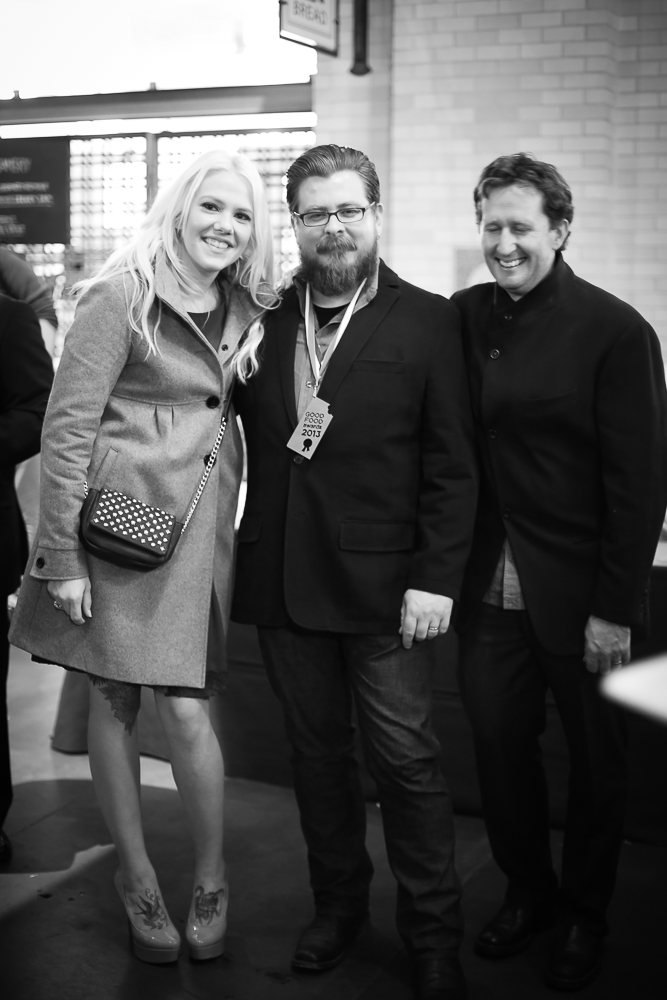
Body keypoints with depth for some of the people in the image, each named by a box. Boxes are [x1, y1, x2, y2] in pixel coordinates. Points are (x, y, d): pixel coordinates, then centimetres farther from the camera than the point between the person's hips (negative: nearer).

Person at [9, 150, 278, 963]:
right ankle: (137, 877, 22)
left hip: (198, 522, 4)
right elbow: (67, 427, -11)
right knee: (114, 701, 7)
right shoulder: (123, 294, -9)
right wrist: (61, 555, -14)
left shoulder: (243, 311, 10)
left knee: (185, 709, -3)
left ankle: (210, 879, 15)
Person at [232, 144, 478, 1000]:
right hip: (283, 577, 4)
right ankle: (338, 904, 33)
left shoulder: (427, 322, -3)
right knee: (316, 751, 15)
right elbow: (230, 425, 11)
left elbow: (452, 465, -5)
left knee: (405, 759, 3)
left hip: (383, 581, -3)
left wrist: (436, 579, -11)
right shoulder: (264, 318, 7)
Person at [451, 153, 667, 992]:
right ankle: (526, 889, 34)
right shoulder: (465, 317, 4)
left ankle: (584, 914, 31)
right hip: (489, 579, 4)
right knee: (498, 741, 11)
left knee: (594, 756, 11)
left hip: (578, 588, -3)